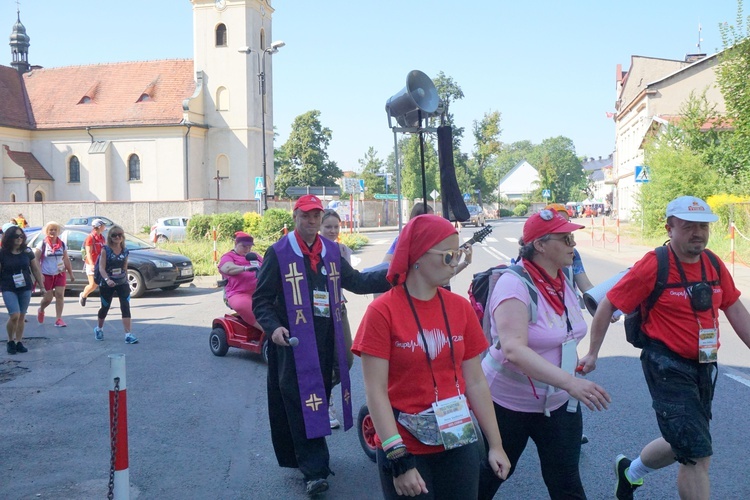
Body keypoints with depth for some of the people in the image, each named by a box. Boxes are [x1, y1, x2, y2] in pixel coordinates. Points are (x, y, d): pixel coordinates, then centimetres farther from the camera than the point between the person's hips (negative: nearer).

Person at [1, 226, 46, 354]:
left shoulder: (27, 252, 2)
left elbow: (36, 270, 9)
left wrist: (42, 286, 8)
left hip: (25, 288, 3)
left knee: (22, 316, 7)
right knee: (14, 316, -12)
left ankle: (19, 342, 19)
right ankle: (10, 341, 9)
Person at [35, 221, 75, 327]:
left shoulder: (62, 244, 6)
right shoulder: (42, 244, -5)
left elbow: (66, 260, 12)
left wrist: (71, 274, 12)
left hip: (60, 274, 3)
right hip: (47, 275, -3)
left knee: (60, 295, -7)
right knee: (48, 298, 1)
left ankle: (58, 319, -3)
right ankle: (41, 310, 34)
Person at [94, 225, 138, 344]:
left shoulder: (125, 251, 2)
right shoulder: (106, 250, -9)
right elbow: (101, 268, -16)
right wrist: (107, 279, -31)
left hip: (122, 283, 2)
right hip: (107, 284, -2)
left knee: (126, 307, -11)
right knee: (105, 308, 13)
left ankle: (128, 335, -15)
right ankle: (99, 329, 40)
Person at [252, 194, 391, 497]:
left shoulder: (332, 251, 12)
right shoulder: (278, 253, -4)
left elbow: (355, 282, 18)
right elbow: (262, 299, -3)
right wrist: (273, 327, -21)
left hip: (325, 339, 5)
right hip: (293, 341, -5)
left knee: (319, 398, 12)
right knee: (301, 403, -8)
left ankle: (309, 458, 28)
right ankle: (314, 470, -5)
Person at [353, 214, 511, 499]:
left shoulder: (460, 308, 1)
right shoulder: (383, 312, -12)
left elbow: (475, 382, 5)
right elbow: (376, 392, -14)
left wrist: (495, 444, 6)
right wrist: (398, 459, -18)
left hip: (459, 447, 4)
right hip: (406, 451, -4)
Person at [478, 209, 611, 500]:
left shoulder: (564, 280, 0)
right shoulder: (514, 284, -24)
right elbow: (513, 349, -37)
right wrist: (569, 382, -46)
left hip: (558, 404, 6)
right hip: (507, 404, -6)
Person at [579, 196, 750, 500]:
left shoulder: (713, 264, 3)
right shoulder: (653, 266, -16)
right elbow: (608, 306, -10)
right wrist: (593, 353, -5)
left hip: (704, 367, 7)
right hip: (668, 368, -7)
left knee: (682, 446, 22)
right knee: (698, 456, -8)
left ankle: (630, 471, 47)